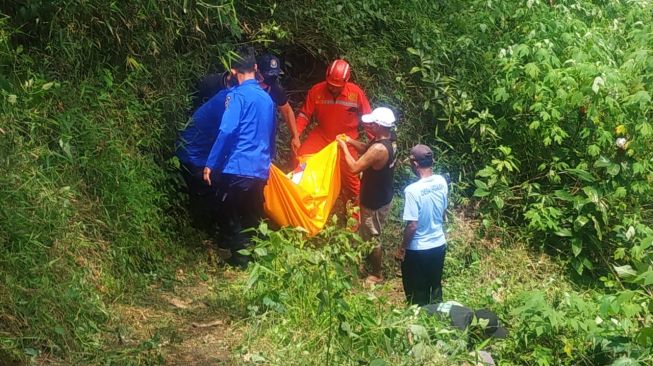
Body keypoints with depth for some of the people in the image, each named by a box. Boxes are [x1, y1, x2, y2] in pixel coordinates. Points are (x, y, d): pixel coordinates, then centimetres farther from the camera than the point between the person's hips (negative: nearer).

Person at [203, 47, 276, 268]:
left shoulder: (238, 95, -10)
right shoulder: (267, 98, 12)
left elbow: (226, 131, -18)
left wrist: (211, 164, -13)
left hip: (238, 168, -7)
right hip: (260, 169, 7)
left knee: (231, 217, 5)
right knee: (253, 217, 17)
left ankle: (240, 260, 6)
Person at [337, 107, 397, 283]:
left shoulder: (379, 149, -35)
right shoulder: (385, 140, -4)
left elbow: (354, 167, -28)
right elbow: (367, 150, 15)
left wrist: (344, 147, -17)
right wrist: (350, 141, 1)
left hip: (375, 202, -9)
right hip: (380, 197, 9)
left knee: (372, 237, 10)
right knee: (369, 233, 29)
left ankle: (376, 274, 27)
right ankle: (373, 260, 49)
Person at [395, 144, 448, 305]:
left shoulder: (413, 190, -27)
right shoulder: (442, 182, -7)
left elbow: (412, 226, -24)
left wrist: (402, 248, -10)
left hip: (418, 249, -6)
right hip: (439, 244, 6)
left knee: (417, 294, 13)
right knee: (435, 286, 23)